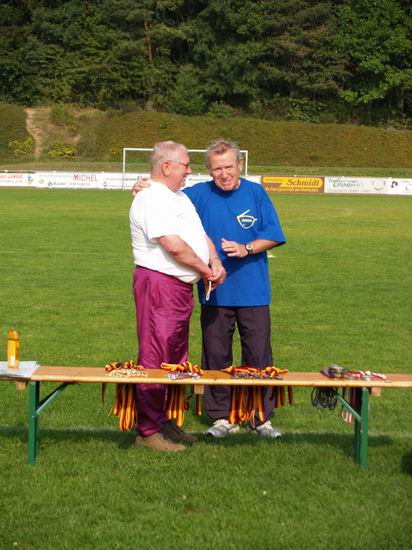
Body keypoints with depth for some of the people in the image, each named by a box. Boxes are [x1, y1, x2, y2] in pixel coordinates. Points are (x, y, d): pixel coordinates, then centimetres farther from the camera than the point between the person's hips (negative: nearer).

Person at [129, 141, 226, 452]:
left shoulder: (180, 197, 19)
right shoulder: (151, 198, -14)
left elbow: (200, 233, 17)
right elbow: (173, 244, -23)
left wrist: (215, 260, -2)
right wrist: (206, 270, -11)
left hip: (182, 286, 11)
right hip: (158, 283, -11)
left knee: (176, 358, 16)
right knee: (155, 358, -6)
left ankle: (164, 421, 26)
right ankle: (148, 430, 1)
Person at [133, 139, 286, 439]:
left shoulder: (256, 193, 0)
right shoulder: (198, 194, 2)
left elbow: (273, 236, 0)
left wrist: (246, 249, -15)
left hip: (253, 292, -1)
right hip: (214, 291, 1)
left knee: (259, 355, 5)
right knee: (216, 356, 7)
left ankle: (262, 418, 17)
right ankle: (222, 417, 20)